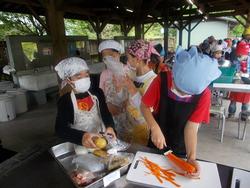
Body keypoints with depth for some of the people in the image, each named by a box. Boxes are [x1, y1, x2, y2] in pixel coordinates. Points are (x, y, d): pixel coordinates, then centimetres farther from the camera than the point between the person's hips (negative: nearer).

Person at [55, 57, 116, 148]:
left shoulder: (97, 93, 2)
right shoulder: (64, 101, -10)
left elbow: (105, 113, -2)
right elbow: (60, 129, -19)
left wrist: (110, 126, -23)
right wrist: (82, 136, -36)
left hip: (102, 138, 3)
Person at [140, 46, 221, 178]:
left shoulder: (204, 94, -24)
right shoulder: (162, 80, -27)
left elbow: (191, 127, -20)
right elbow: (144, 106, -17)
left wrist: (191, 157, -31)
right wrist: (155, 128, -31)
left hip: (180, 147, 0)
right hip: (157, 142, 1)